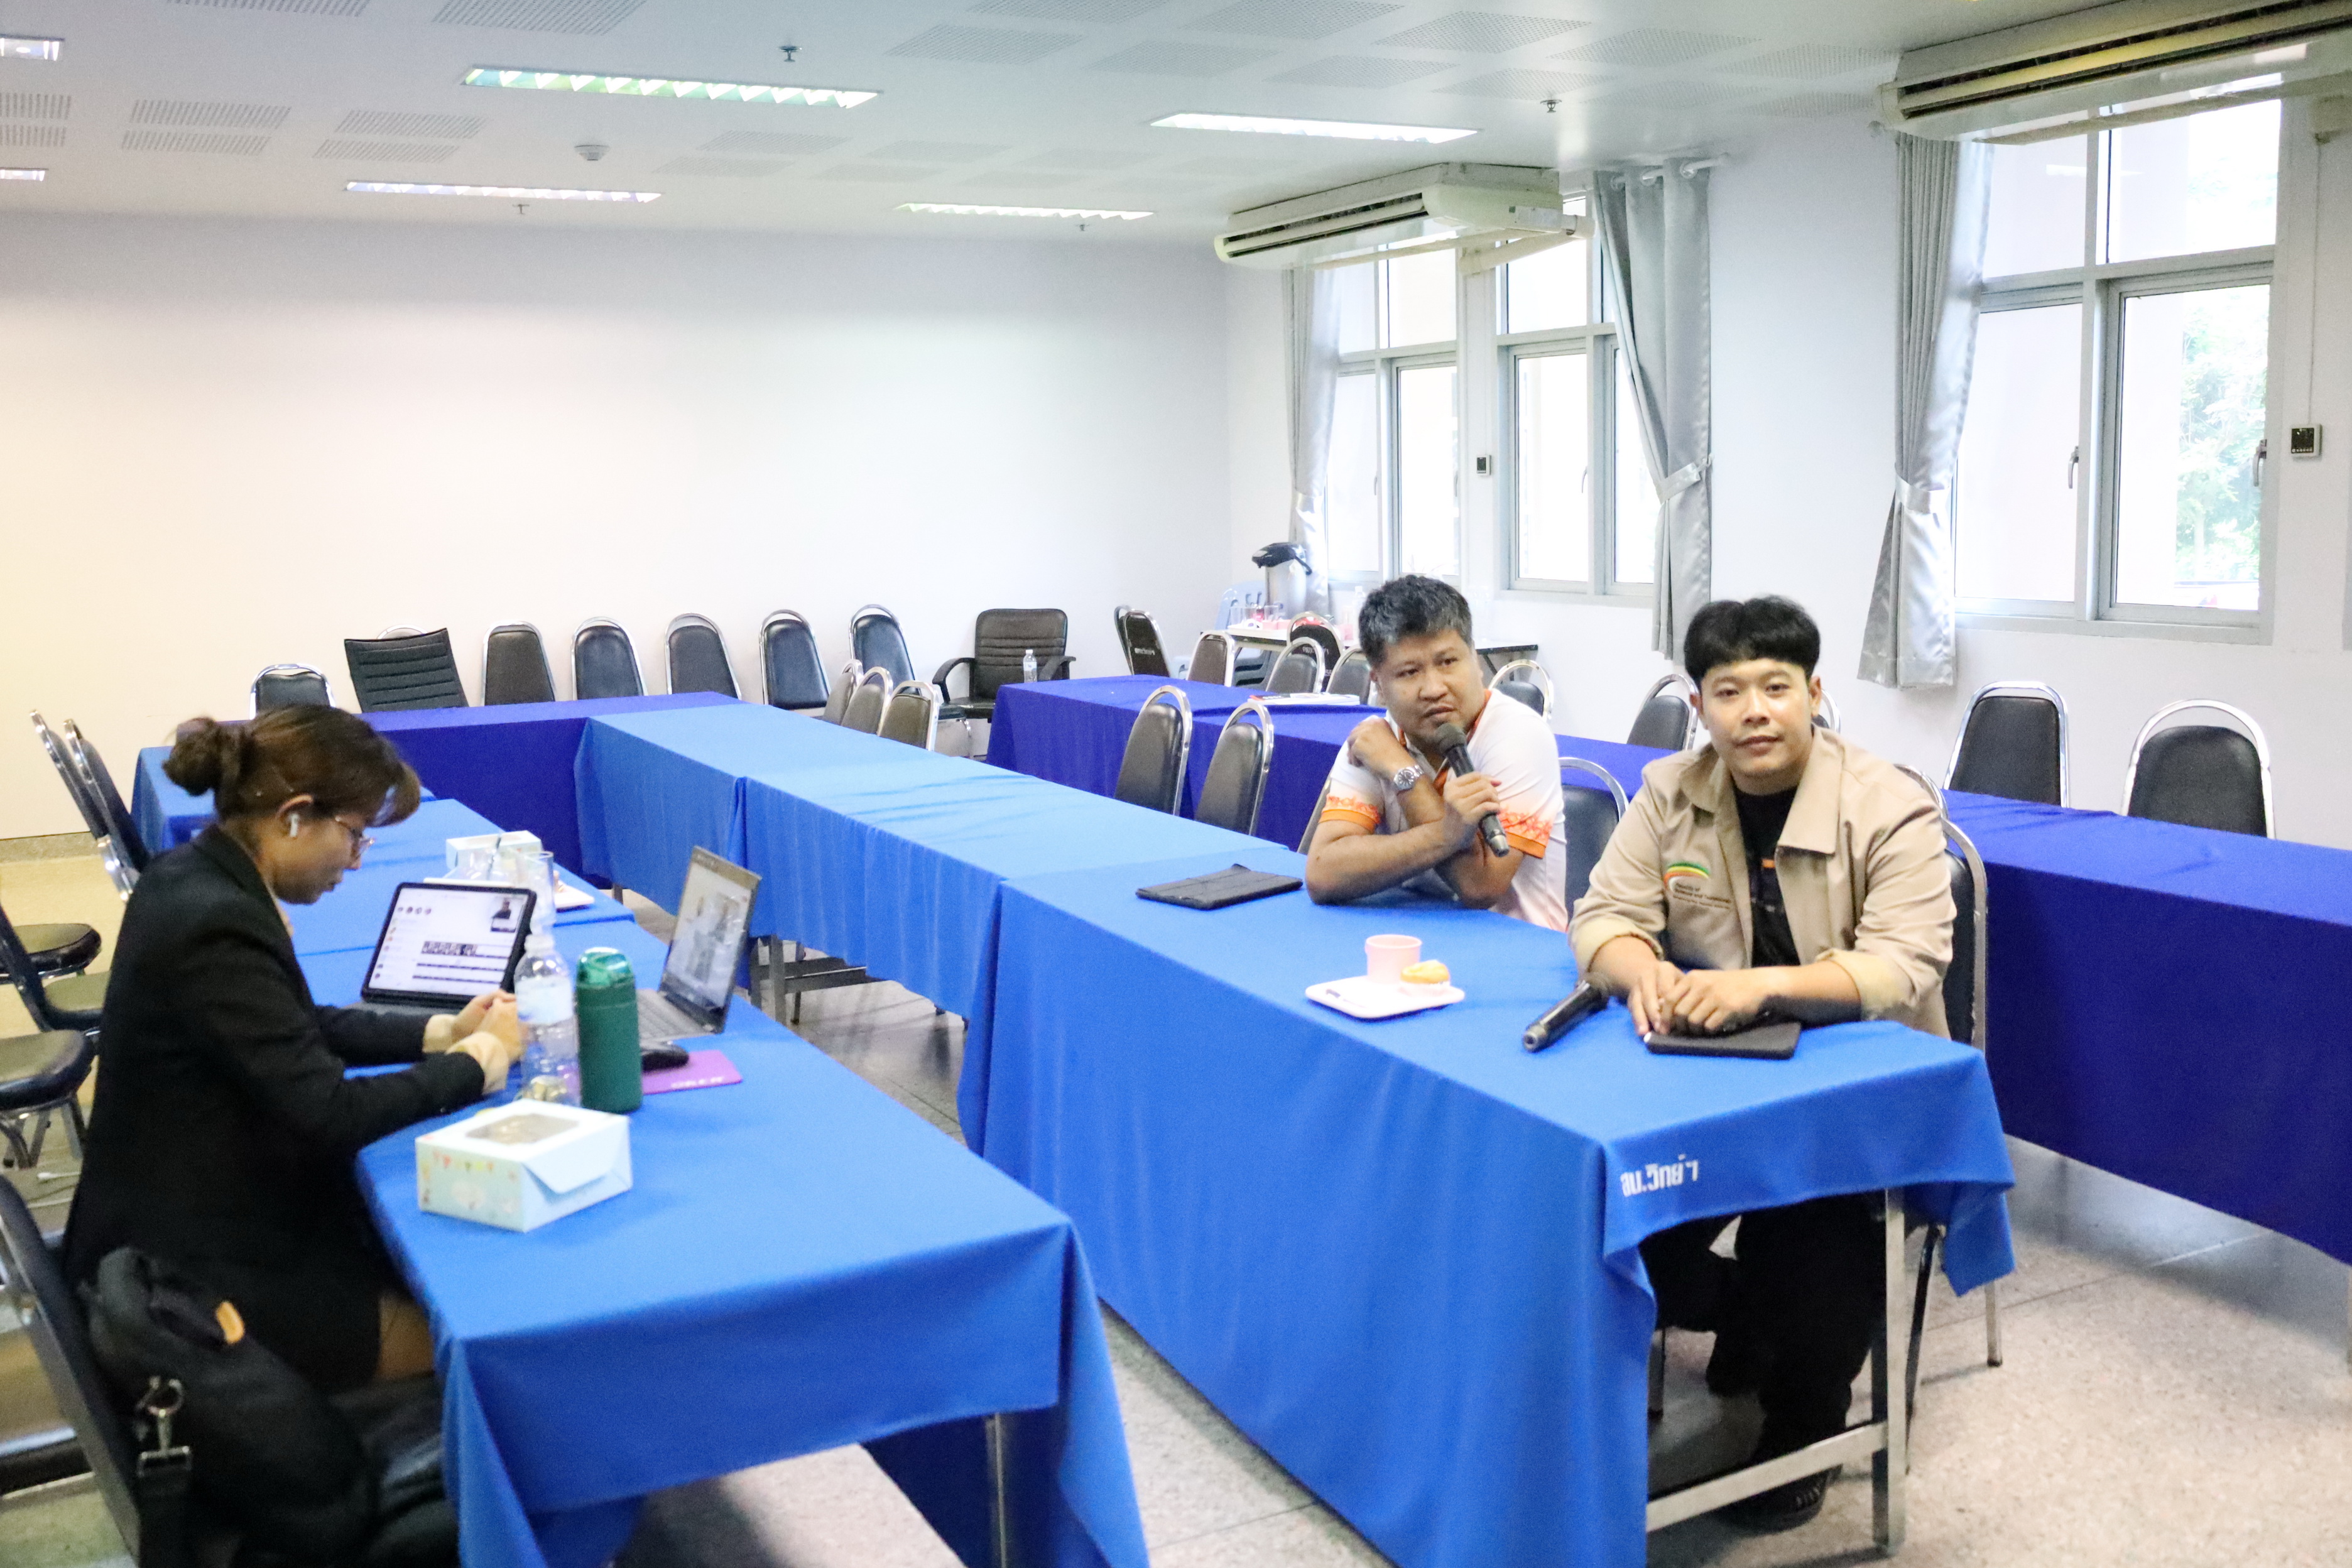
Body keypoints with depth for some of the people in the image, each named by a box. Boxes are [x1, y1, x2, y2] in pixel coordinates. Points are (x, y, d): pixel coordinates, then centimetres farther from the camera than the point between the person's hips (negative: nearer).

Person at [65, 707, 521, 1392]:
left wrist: (440, 1032, 3)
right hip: (198, 1288, -10)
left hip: (192, 1228, 10)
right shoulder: (216, 926, -28)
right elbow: (330, 1115, -26)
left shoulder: (195, 878, 2)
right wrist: (481, 1060, -13)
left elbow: (297, 1027, 14)